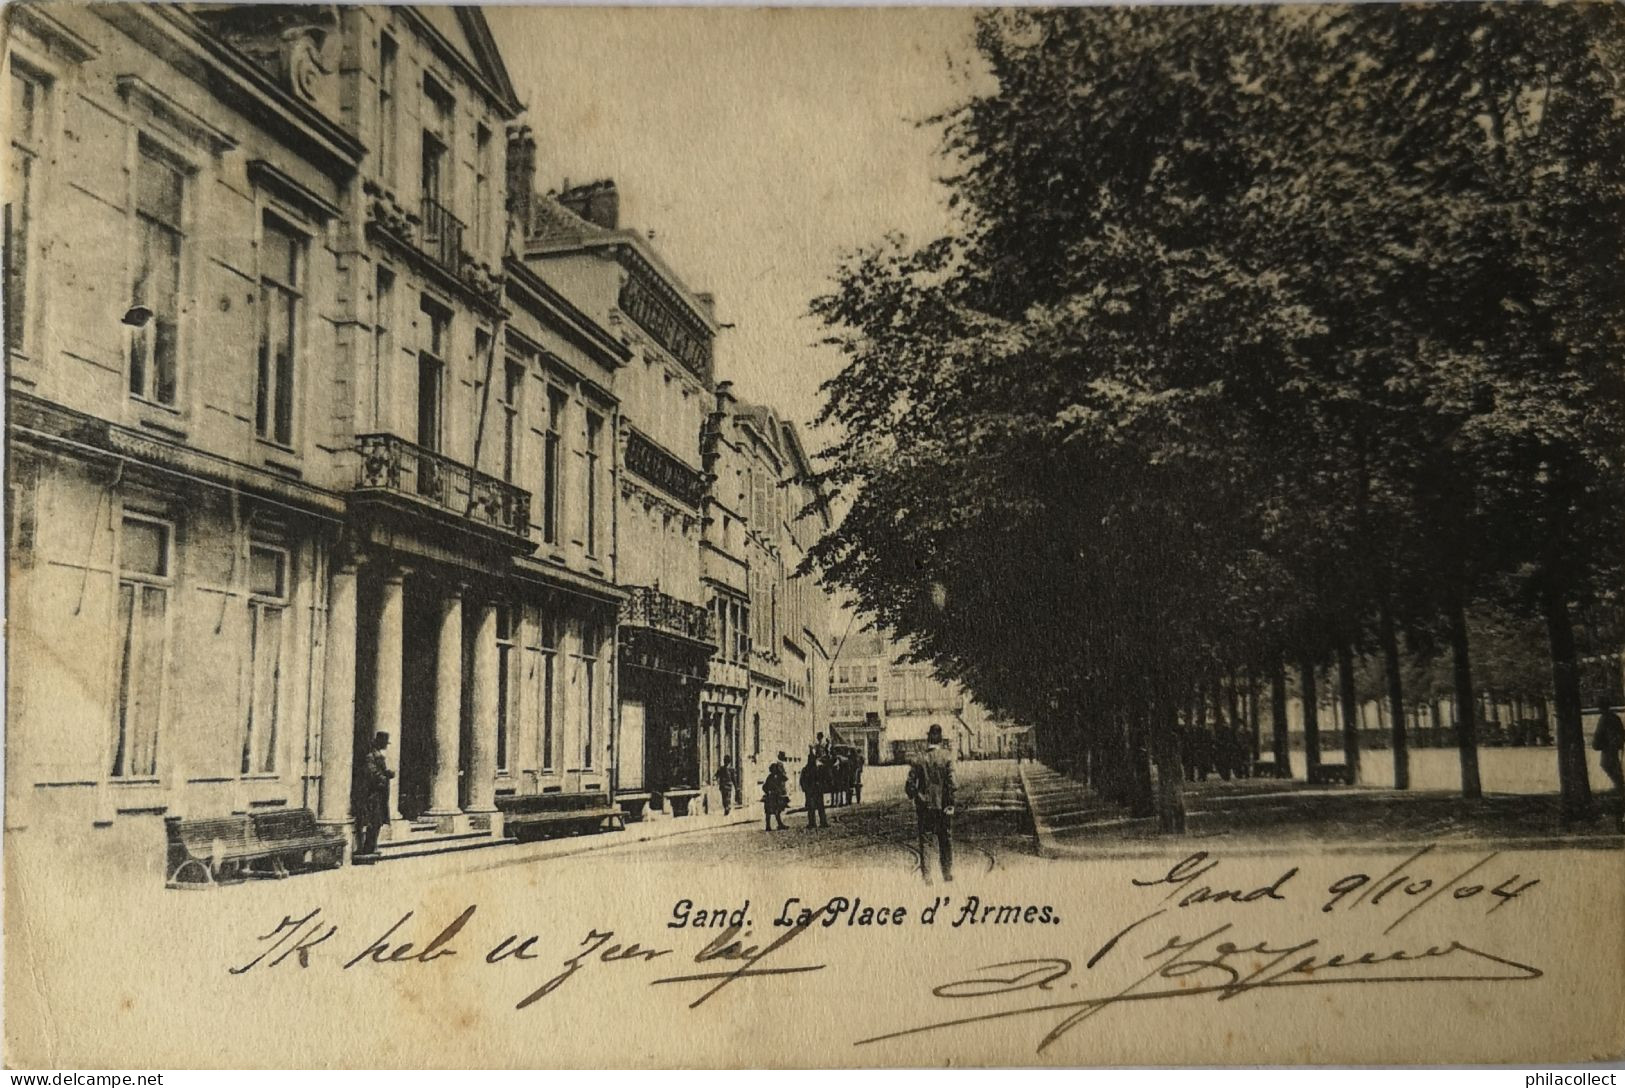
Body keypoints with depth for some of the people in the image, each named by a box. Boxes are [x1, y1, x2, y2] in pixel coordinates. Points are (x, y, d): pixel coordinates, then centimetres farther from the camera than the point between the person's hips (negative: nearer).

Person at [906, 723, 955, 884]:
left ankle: (926, 876, 6)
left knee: (924, 840, 8)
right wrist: (951, 804, -8)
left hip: (924, 805, 0)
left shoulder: (919, 760, -4)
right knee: (946, 840, 13)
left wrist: (914, 798, 14)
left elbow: (910, 784, -5)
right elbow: (951, 781, -14)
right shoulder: (947, 756, -8)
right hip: (943, 804, 0)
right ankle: (948, 874, 19)